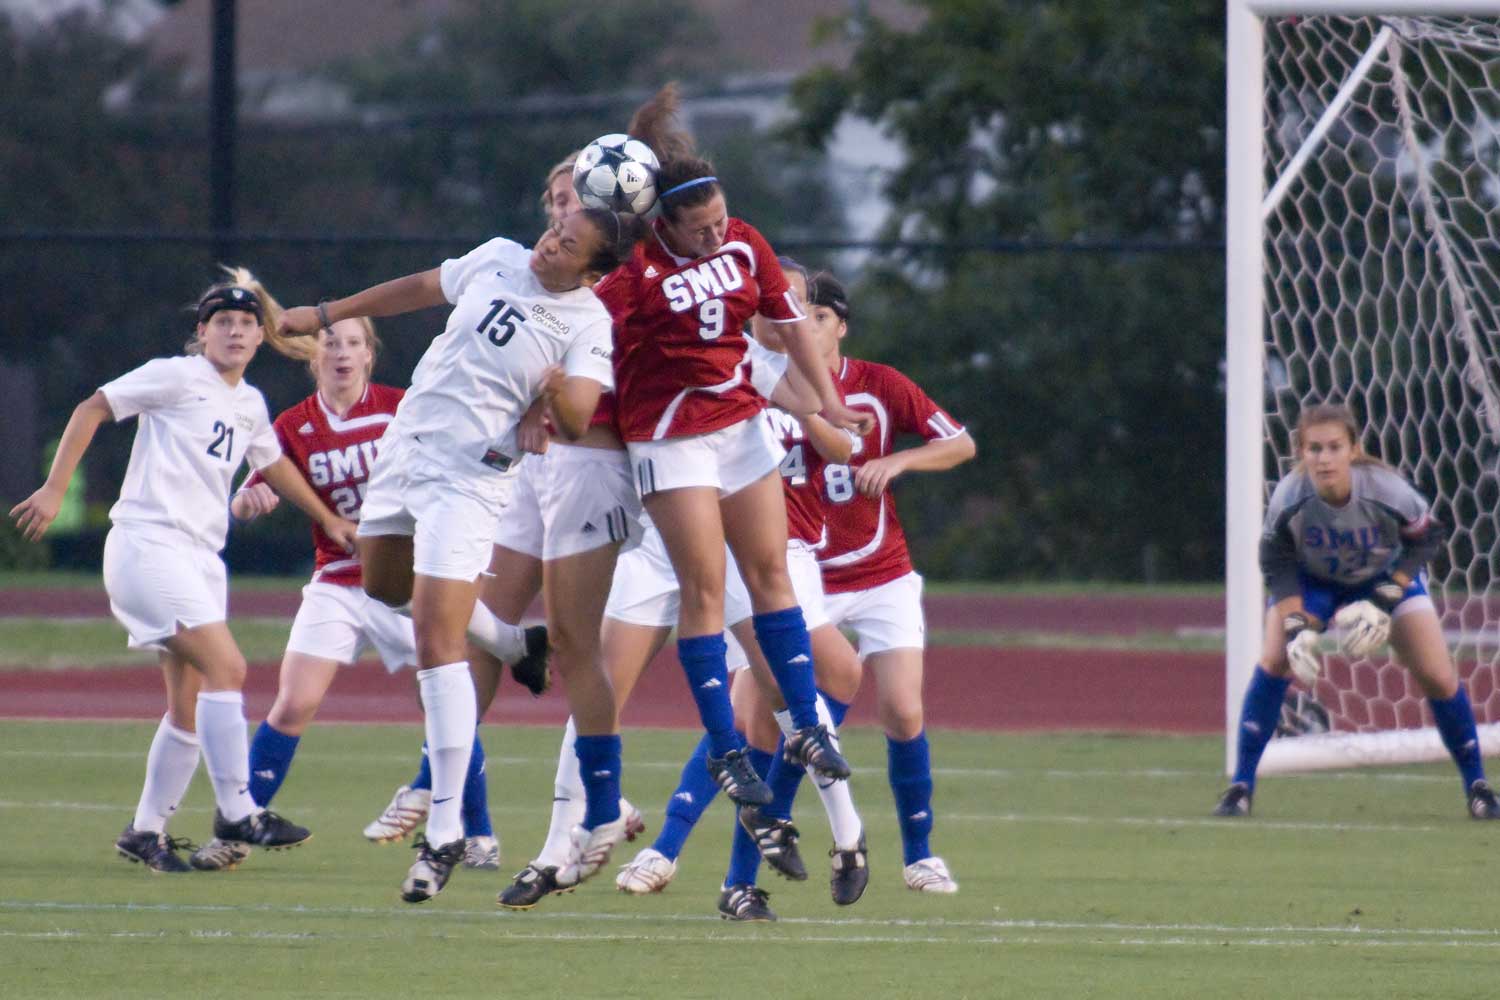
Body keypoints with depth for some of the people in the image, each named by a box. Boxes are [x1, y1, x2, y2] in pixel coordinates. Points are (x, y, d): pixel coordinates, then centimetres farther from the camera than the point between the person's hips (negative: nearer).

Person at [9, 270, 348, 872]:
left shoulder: (250, 405, 16)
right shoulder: (176, 377, -5)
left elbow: (274, 466, 35)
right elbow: (92, 410, -4)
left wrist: (327, 519, 41)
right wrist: (54, 489, -10)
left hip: (201, 560, 8)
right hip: (148, 545, -8)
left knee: (189, 708, 7)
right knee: (226, 666, -20)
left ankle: (146, 833, 17)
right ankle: (236, 814, -18)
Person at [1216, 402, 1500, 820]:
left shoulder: (1387, 491, -34)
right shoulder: (1289, 499, -32)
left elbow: (1424, 540, -15)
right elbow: (1277, 565, -17)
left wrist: (1385, 601, -23)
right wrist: (1296, 628, -27)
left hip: (1387, 576, 0)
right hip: (1313, 579, 0)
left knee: (1438, 678, -8)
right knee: (1274, 662, -20)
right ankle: (1240, 787, -9)